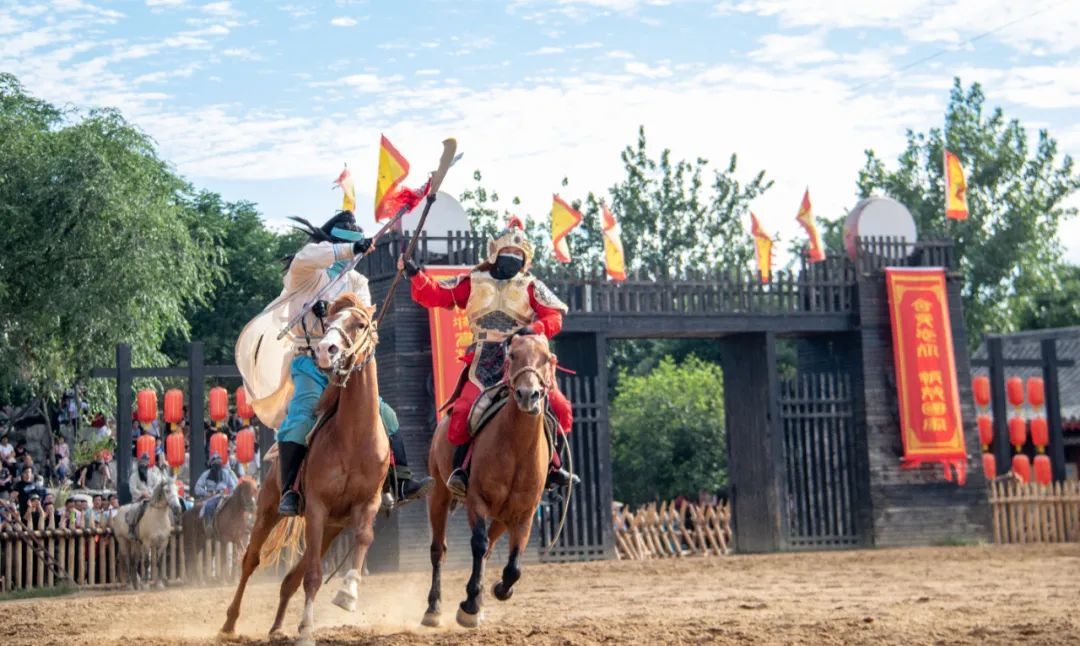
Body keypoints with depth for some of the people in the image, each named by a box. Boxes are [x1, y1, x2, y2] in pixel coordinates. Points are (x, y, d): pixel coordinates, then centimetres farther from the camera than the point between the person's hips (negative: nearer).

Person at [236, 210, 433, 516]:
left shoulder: (356, 281, 17)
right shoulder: (307, 275, 4)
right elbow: (304, 258, -21)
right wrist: (351, 249, -27)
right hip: (310, 361, -6)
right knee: (303, 411, -28)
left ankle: (401, 483, 1)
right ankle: (289, 492, -31)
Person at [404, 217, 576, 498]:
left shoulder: (531, 287, 10)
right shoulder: (473, 283, 11)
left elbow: (554, 318, 1)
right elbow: (436, 295, 6)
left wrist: (534, 329, -19)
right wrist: (415, 274, -8)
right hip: (485, 364, -1)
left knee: (560, 408, -9)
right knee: (463, 410, -21)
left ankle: (552, 464, 8)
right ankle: (460, 468, -9)